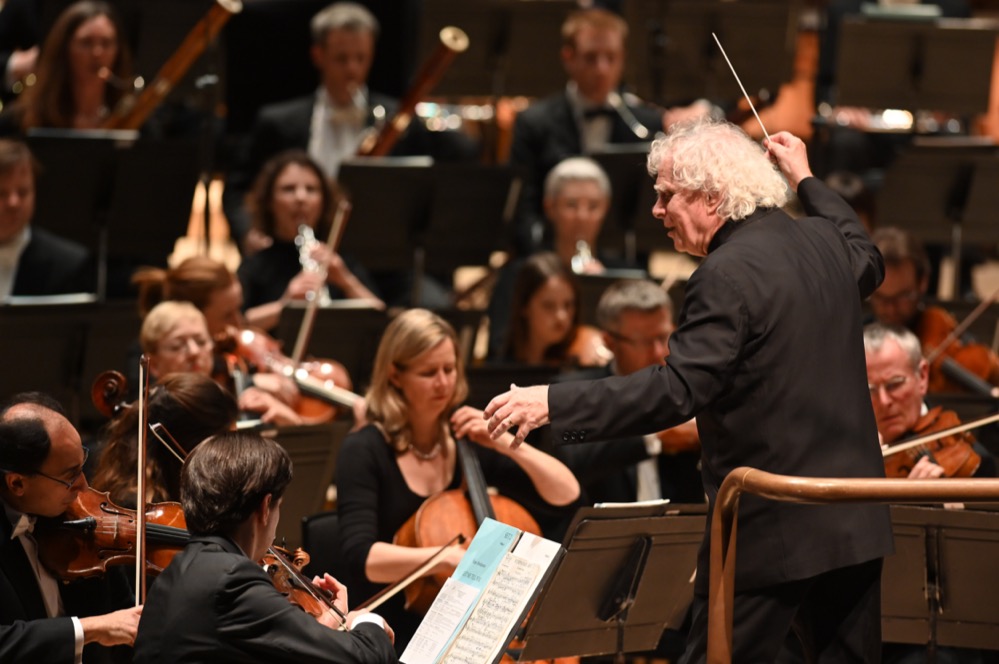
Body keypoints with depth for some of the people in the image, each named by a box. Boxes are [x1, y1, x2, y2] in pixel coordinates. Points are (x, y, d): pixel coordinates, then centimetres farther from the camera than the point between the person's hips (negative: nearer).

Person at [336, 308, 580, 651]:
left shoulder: (470, 443, 7)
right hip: (398, 642, -4)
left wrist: (507, 444, -8)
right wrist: (447, 557, -35)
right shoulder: (364, 452, -7)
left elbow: (566, 492, 7)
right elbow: (362, 557, -21)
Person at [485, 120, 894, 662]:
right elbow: (869, 265, 32)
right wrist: (807, 182, 37)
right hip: (856, 525, 8)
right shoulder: (823, 240, 7)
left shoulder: (726, 276, -17)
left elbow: (677, 390, -24)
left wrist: (553, 404, -27)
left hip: (770, 533, -8)